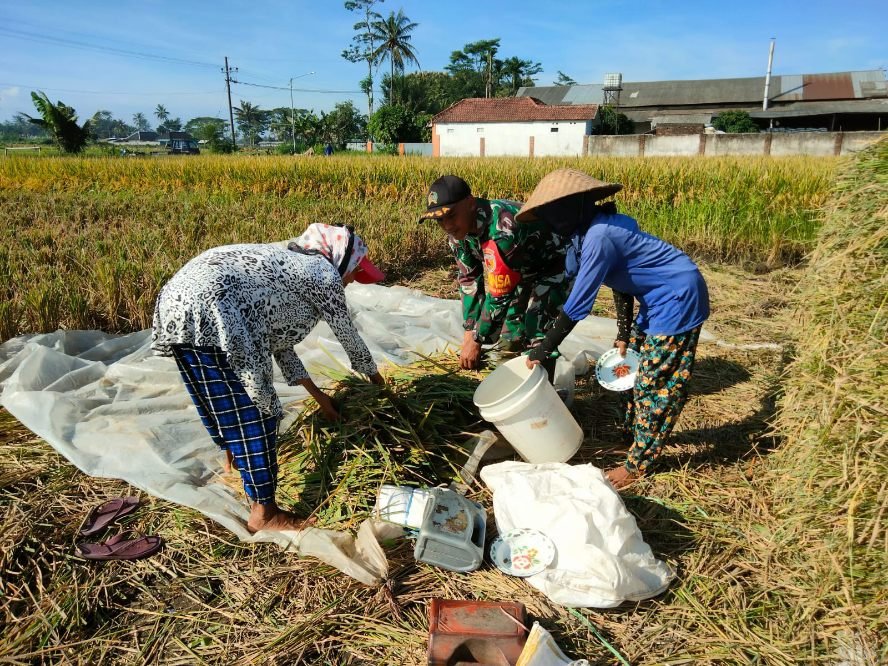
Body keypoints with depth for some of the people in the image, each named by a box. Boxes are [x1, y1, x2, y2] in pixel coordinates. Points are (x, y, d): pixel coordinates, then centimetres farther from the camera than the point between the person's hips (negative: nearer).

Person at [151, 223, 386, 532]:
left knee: (221, 400, 29)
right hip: (209, 314, -10)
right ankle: (263, 512, 13)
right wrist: (373, 374, 37)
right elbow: (348, 336, 17)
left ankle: (235, 462, 52)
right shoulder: (325, 274, 7)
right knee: (254, 411, 1)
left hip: (176, 304, 10)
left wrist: (317, 395, 36)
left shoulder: (289, 264, 30)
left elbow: (277, 342, 32)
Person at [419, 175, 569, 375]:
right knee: (510, 339, 9)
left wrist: (476, 341, -27)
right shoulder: (458, 231, -13)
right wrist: (469, 333, -10)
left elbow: (499, 294, -36)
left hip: (551, 268, -7)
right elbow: (469, 280, -6)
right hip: (522, 272, 8)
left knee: (537, 340, -17)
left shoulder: (501, 229, -40)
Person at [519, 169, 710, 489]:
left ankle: (637, 464, 12)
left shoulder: (599, 238, -27)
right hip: (659, 299, 10)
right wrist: (624, 334, 13)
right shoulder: (599, 227, 2)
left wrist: (543, 349, -16)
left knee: (658, 381, -1)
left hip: (679, 299, -10)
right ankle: (632, 435, 34)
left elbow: (577, 305, -25)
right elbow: (621, 280, 10)